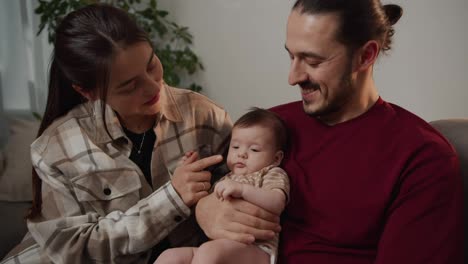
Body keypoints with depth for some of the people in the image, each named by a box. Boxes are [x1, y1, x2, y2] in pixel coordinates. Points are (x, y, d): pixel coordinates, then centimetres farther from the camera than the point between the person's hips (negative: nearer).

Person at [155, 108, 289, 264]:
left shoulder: (273, 174, 10)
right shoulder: (225, 180, 27)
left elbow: (277, 204, -11)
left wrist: (242, 189, -23)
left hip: (255, 251, -6)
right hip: (219, 247, 6)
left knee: (209, 251, -35)